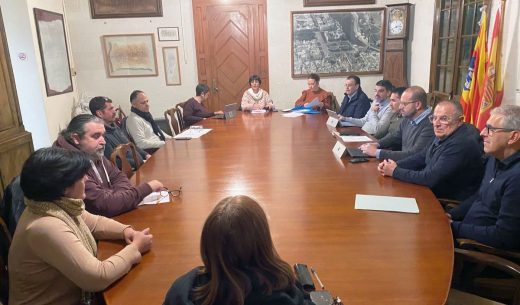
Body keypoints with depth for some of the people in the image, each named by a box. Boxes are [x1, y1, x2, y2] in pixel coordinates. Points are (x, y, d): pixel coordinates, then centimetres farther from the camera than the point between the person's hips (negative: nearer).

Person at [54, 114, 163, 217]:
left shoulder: (95, 155, 1)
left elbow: (117, 176, 12)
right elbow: (105, 205, -28)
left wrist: (117, 196, -11)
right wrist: (147, 187, -21)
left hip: (111, 216, 7)